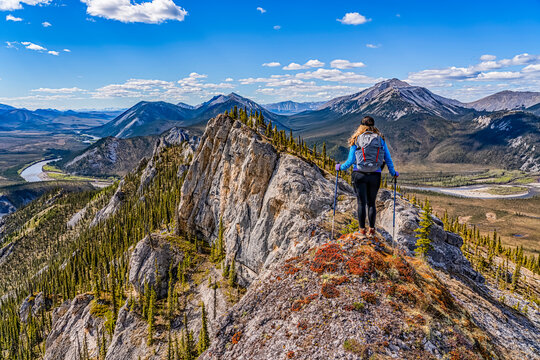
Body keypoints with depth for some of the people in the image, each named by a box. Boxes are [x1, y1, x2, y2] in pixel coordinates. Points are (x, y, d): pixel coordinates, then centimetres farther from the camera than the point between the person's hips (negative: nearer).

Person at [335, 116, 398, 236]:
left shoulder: (356, 140, 1)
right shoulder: (381, 139, 5)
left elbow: (350, 160, 0)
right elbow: (388, 159, 6)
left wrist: (340, 167, 17)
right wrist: (393, 173, 20)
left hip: (359, 174, -1)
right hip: (375, 176, 1)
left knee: (361, 202, 4)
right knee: (371, 203, 13)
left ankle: (362, 229, 6)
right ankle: (371, 228, 8)